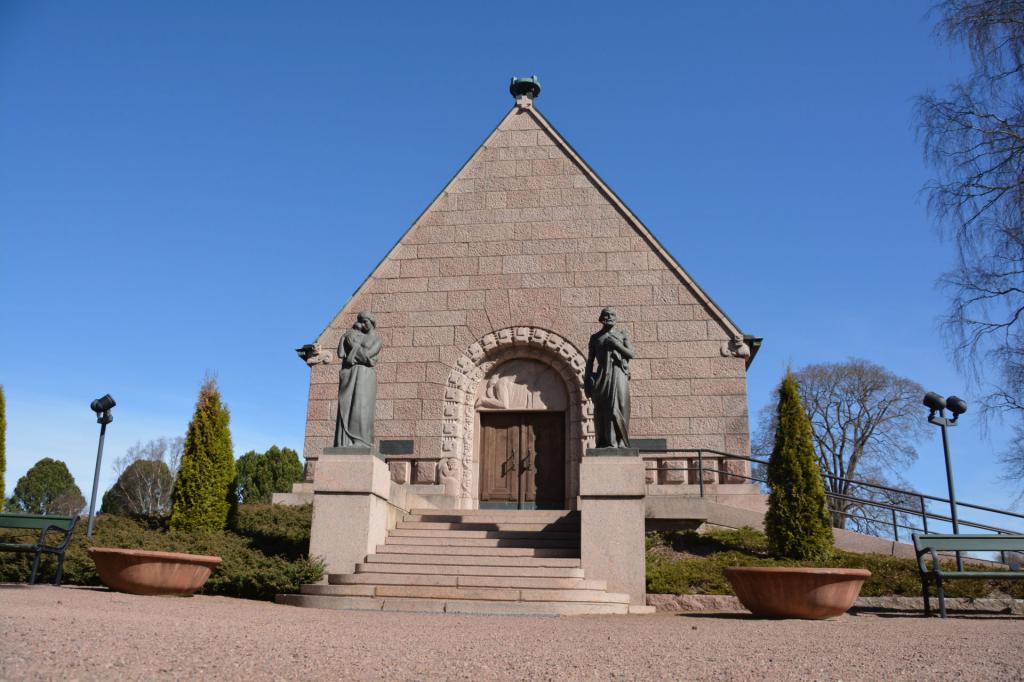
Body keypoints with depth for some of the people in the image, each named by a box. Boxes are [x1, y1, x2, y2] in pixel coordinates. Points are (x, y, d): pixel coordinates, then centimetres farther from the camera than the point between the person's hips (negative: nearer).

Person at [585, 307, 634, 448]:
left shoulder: (622, 335, 16)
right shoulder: (595, 337, 17)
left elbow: (632, 354, 6)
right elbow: (590, 360, 15)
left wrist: (617, 345, -7)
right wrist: (587, 381, 8)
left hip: (618, 374, 0)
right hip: (602, 374, 0)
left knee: (619, 406, -10)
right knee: (602, 409, -6)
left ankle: (620, 441, -9)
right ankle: (604, 441, -5)